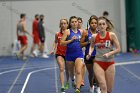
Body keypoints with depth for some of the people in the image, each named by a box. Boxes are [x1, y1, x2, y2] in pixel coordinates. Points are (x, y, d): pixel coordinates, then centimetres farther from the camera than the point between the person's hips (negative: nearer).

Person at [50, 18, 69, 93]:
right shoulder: (57, 34, 1)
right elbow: (55, 42, 16)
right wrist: (53, 49, 3)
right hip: (59, 53, 0)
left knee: (67, 70, 15)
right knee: (61, 69, -16)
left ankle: (67, 82, 45)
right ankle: (62, 87, -19)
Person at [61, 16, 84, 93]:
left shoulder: (80, 32, 4)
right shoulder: (67, 32, -5)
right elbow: (61, 43, -10)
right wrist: (71, 40, -19)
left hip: (79, 54, 0)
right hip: (69, 54, 0)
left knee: (78, 71, -17)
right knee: (71, 71, 19)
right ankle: (73, 80, 50)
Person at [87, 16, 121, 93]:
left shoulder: (112, 35, -8)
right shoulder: (94, 37, -2)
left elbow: (118, 49, -5)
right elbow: (91, 46, 19)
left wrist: (109, 54, -19)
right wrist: (90, 53, 0)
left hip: (110, 63, 0)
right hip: (98, 63, 0)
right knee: (103, 87, -16)